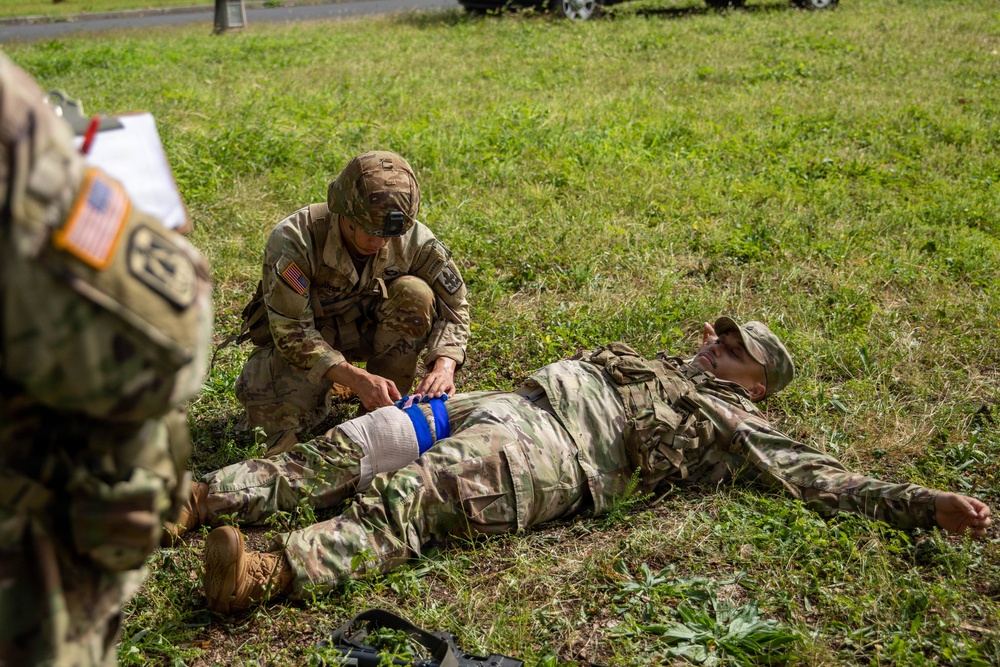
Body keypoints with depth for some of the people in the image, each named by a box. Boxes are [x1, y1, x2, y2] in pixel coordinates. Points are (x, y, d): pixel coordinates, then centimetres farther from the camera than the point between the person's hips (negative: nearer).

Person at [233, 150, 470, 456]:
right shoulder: (293, 239, -32)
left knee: (414, 294, -28)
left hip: (363, 331, 3)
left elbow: (453, 305, -14)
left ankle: (385, 411, -12)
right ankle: (316, 402, 3)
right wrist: (356, 378, -43)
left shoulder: (413, 238, -22)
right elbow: (292, 333, -32)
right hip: (302, 339, -3)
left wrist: (444, 366, -33)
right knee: (263, 394, -34)